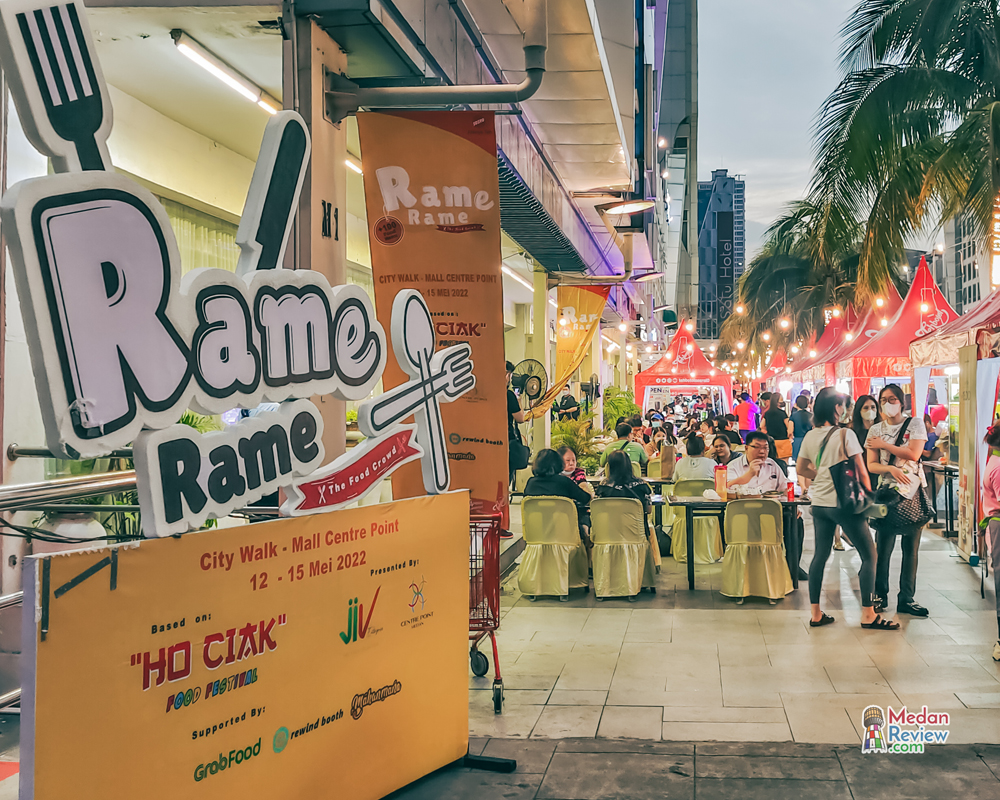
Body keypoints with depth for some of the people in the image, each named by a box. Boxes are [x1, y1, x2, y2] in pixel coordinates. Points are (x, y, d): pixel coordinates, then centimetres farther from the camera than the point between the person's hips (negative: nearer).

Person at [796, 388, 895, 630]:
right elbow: (861, 471, -9)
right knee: (868, 555, 4)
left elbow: (800, 468, 14)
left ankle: (816, 613, 13)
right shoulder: (845, 434, -13)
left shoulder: (810, 436, 4)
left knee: (820, 555, 12)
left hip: (820, 503, 6)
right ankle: (868, 614, 6)